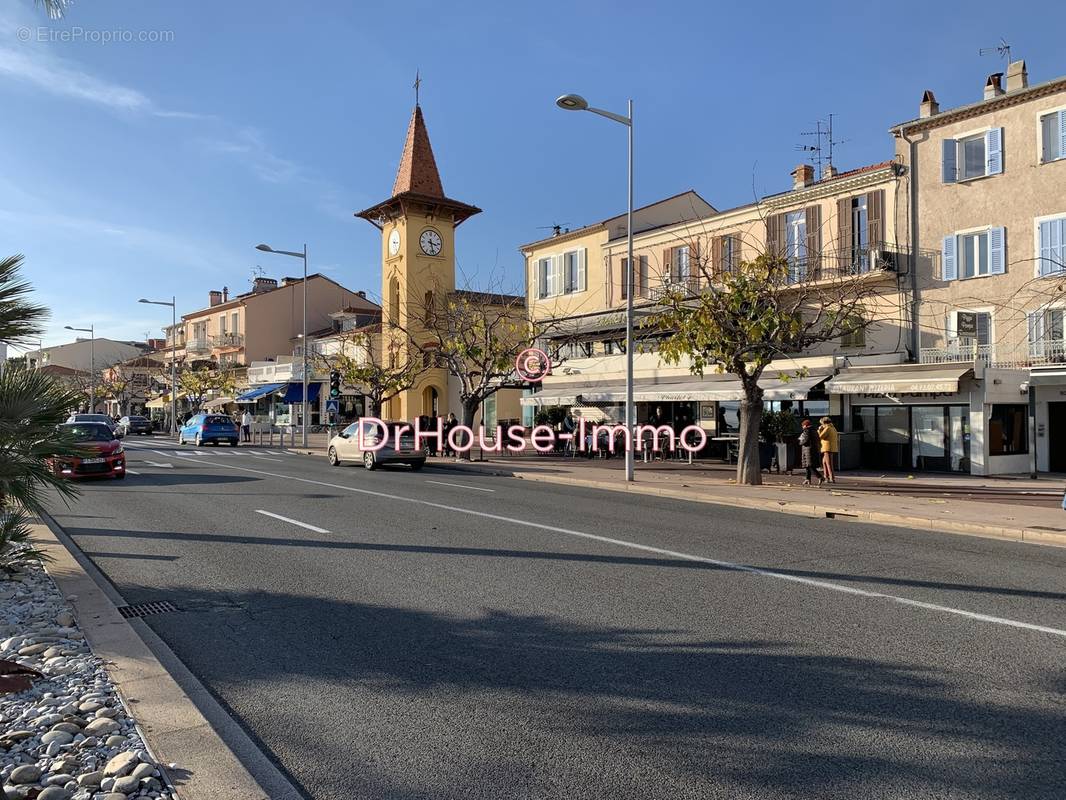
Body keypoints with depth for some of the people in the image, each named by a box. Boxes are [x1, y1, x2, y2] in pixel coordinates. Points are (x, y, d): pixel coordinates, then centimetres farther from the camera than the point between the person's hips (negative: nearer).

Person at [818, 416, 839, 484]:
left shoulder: (827, 428, -13)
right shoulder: (833, 428, 16)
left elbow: (820, 436, -19)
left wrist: (819, 430, -3)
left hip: (828, 448, -10)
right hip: (832, 448, 10)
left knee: (829, 464, -7)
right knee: (824, 462, 19)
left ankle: (832, 479, -9)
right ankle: (826, 477, 23)